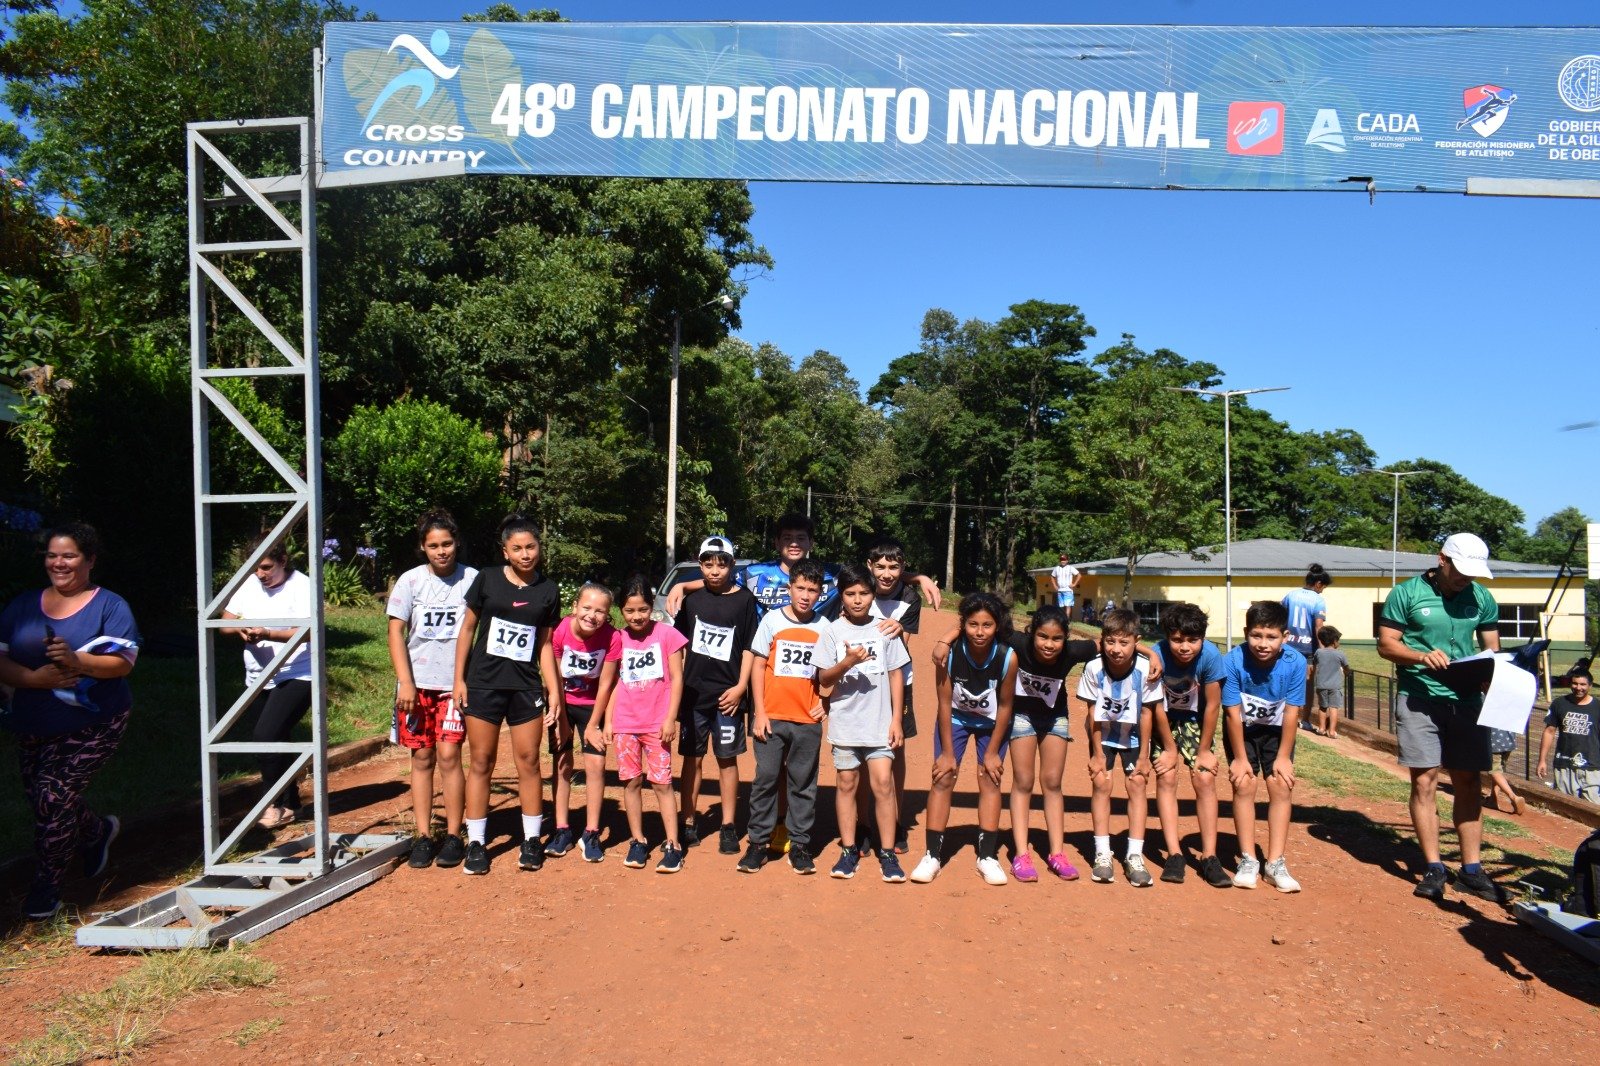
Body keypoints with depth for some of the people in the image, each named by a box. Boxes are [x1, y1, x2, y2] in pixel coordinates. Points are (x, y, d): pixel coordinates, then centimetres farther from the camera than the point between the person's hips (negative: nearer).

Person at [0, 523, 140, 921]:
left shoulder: (109, 606, -5)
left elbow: (124, 662, -15)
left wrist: (76, 660, -32)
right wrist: (35, 678, -18)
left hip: (91, 724, -5)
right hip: (34, 725, 6)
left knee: (53, 797, -12)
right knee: (42, 802, 13)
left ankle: (46, 887, 8)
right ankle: (98, 832, 44)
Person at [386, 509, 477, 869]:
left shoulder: (472, 579, -1)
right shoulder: (410, 581, 2)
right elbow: (396, 631, 2)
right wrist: (405, 682, -6)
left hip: (455, 684, -2)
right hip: (417, 684, 2)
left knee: (448, 756, -5)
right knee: (422, 758, 7)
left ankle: (453, 836, 7)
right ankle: (423, 836, 15)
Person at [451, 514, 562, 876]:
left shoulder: (548, 590, 4)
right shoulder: (487, 579, -1)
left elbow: (545, 644, 8)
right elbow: (468, 628, 4)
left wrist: (554, 690, 3)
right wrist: (459, 679, 0)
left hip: (526, 687, 1)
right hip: (483, 684, -1)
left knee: (528, 762, 5)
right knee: (480, 763, 5)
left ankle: (532, 840, 18)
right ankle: (476, 843, 15)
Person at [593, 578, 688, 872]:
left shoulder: (666, 634, -4)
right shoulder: (618, 639, 6)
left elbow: (676, 678, -3)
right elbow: (614, 682, 11)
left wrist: (670, 719, -8)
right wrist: (607, 721, 6)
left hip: (657, 723, -3)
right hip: (624, 723, 3)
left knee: (662, 782, -3)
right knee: (631, 781, 6)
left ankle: (672, 845, 2)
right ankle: (637, 841, 18)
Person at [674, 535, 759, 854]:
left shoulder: (744, 600, -2)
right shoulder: (692, 598, 5)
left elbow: (749, 648, 0)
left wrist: (740, 687, -8)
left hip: (728, 695, -2)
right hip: (693, 693, 2)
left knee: (727, 759, 6)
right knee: (691, 758, 8)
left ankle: (728, 827, 14)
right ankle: (687, 824, 17)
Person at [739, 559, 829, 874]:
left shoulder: (824, 627, 3)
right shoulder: (772, 620, -1)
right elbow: (758, 666, 0)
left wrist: (825, 701, -2)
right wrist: (759, 712, -4)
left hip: (808, 720, 1)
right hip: (772, 717, -1)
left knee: (803, 784, 7)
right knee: (765, 779, 3)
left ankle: (800, 845, 18)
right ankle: (758, 843, 14)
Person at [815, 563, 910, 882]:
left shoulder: (885, 629, 2)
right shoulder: (832, 631, -1)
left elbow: (896, 674, 5)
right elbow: (823, 679, -3)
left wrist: (896, 719, 1)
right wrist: (847, 663, -22)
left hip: (880, 721, 0)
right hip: (844, 721, 1)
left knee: (882, 783, -5)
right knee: (847, 783, 9)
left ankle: (888, 853, 7)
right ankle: (849, 850, 20)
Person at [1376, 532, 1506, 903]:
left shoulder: (1482, 598, 8)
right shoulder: (1406, 593, -4)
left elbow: (1492, 648, 13)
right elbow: (1386, 644, -3)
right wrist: (1422, 656, -21)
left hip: (1467, 700, 4)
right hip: (1419, 700, -3)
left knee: (1469, 783, 6)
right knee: (1424, 781, -3)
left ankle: (1471, 870, 14)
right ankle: (1434, 869, 6)